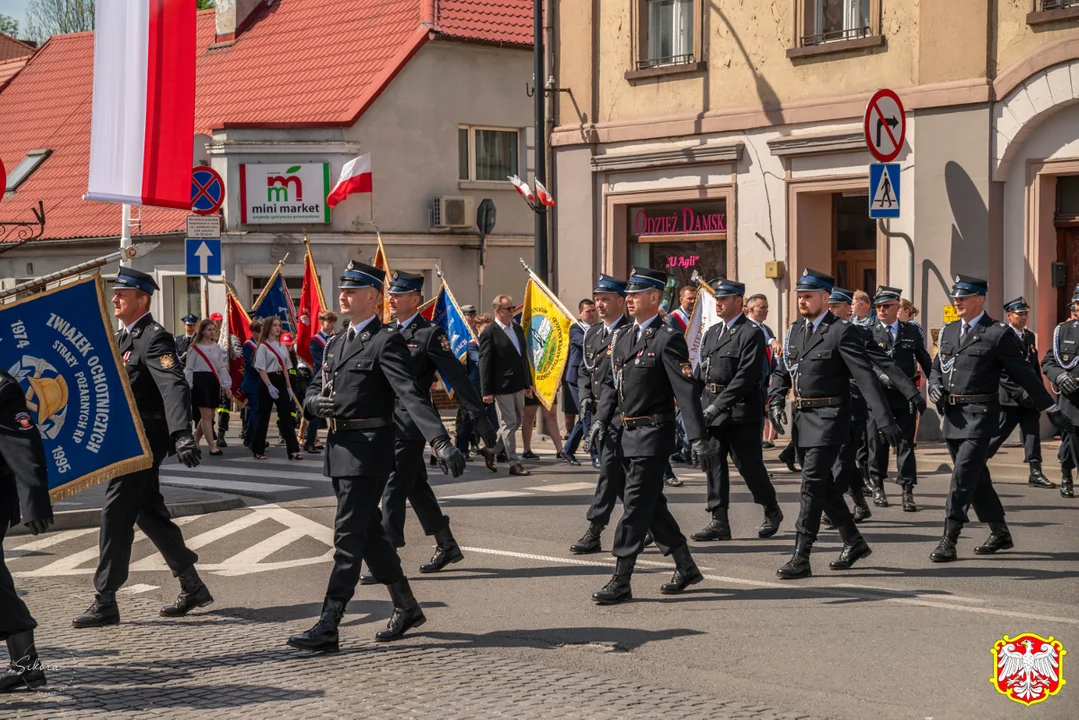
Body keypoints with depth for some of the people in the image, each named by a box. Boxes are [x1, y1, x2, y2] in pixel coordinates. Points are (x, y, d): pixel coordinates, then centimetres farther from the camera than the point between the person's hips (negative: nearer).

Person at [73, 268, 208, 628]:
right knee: (148, 513, 15)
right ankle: (193, 587, 24)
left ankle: (105, 602, -2)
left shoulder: (154, 338, -16)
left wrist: (182, 435, -41)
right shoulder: (122, 337, 14)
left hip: (143, 439, -10)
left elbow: (175, 388, -29)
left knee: (116, 514, -8)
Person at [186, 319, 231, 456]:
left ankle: (195, 441, 25)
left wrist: (226, 385, 6)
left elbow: (221, 367, 12)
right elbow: (189, 369, -1)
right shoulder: (195, 348, -2)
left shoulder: (216, 347, 11)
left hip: (214, 381, 5)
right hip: (200, 381, -5)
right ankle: (212, 447, -7)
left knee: (208, 416, 9)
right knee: (206, 415, -7)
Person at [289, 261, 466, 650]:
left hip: (368, 448, -9)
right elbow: (312, 391, 22)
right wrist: (317, 402, -4)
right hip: (340, 448, 9)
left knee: (349, 538, -8)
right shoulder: (336, 343, 17)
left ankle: (328, 627, -8)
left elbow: (412, 394, -20)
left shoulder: (387, 341, -10)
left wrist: (441, 442, -31)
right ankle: (406, 607, 29)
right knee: (369, 533, 15)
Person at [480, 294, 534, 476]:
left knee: (518, 421, 15)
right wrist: (487, 392, -15)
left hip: (518, 386, 8)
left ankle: (492, 449, 30)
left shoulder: (517, 329, 12)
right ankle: (514, 464, 4)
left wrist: (528, 383, 16)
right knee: (509, 424, -2)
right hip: (502, 387, -8)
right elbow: (484, 364, -12)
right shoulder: (489, 333, -11)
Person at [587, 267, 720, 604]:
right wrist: (601, 418, 5)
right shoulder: (623, 338, 13)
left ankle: (621, 582, -4)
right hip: (629, 434, 9)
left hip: (653, 434, -9)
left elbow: (686, 390, -17)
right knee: (652, 505, 15)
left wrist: (699, 439, -22)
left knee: (635, 507, -7)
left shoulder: (668, 339, -12)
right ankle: (686, 567, 28)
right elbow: (611, 383, 20)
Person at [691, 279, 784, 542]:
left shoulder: (751, 333, -9)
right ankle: (719, 521, 7)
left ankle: (772, 512, 21)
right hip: (712, 409, 7)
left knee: (748, 464, 0)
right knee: (714, 463, 4)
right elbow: (700, 371, 18)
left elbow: (746, 376, -18)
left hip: (740, 410, -7)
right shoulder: (712, 332, 16)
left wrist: (719, 404, -22)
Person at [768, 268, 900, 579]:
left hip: (829, 419, -8)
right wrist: (776, 401, 3)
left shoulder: (843, 332, -12)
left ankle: (801, 558, -11)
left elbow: (866, 377, -17)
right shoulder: (795, 330, 12)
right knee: (824, 484, 16)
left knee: (812, 483, -12)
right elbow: (782, 371, 20)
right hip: (803, 418, 8)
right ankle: (854, 542, 31)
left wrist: (884, 421, -23)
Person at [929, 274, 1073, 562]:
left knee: (963, 476, -12)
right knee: (976, 477, 14)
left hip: (980, 415, -7)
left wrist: (1052, 410, 1)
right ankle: (1000, 533, 27)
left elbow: (1025, 374, -3)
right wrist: (935, 386, 1)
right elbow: (937, 367, 24)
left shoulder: (999, 334, -6)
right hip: (953, 416, 7)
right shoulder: (948, 331, 13)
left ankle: (949, 541, -11)